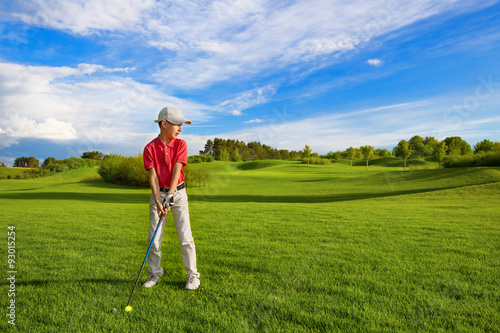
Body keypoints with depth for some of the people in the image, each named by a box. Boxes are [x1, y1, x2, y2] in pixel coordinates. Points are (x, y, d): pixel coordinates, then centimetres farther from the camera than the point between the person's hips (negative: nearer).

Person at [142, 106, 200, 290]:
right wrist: (158, 200, -20)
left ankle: (192, 275, 9)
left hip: (178, 192, -1)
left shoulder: (180, 144, -2)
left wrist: (169, 195, -22)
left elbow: (176, 171, -12)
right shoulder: (150, 148, -3)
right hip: (158, 194, 1)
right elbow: (153, 175, -9)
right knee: (154, 237, 3)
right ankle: (155, 273, 23)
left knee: (185, 236, -3)